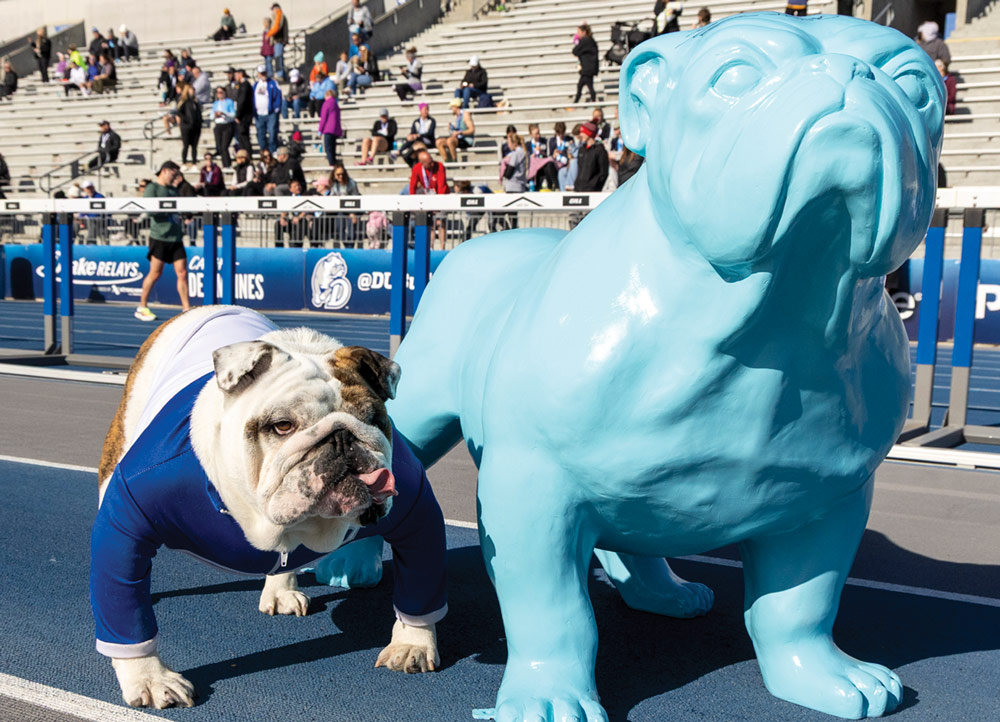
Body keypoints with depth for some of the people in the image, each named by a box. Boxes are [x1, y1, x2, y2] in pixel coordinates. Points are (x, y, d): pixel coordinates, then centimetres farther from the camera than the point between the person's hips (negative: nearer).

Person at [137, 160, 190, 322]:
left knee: (182, 273, 0)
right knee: (155, 273, -2)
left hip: (175, 238, 6)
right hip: (159, 237, -6)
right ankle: (142, 307, 12)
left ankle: (187, 309, 3)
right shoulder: (152, 188, -3)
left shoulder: (173, 190, 19)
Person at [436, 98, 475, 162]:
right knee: (438, 142, -9)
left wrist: (459, 132, -27)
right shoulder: (455, 116, 13)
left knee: (449, 141, -35)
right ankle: (447, 161, -11)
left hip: (467, 140, -8)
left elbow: (472, 130, -18)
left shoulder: (465, 114, -11)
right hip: (457, 138, 8)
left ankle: (454, 161, -23)